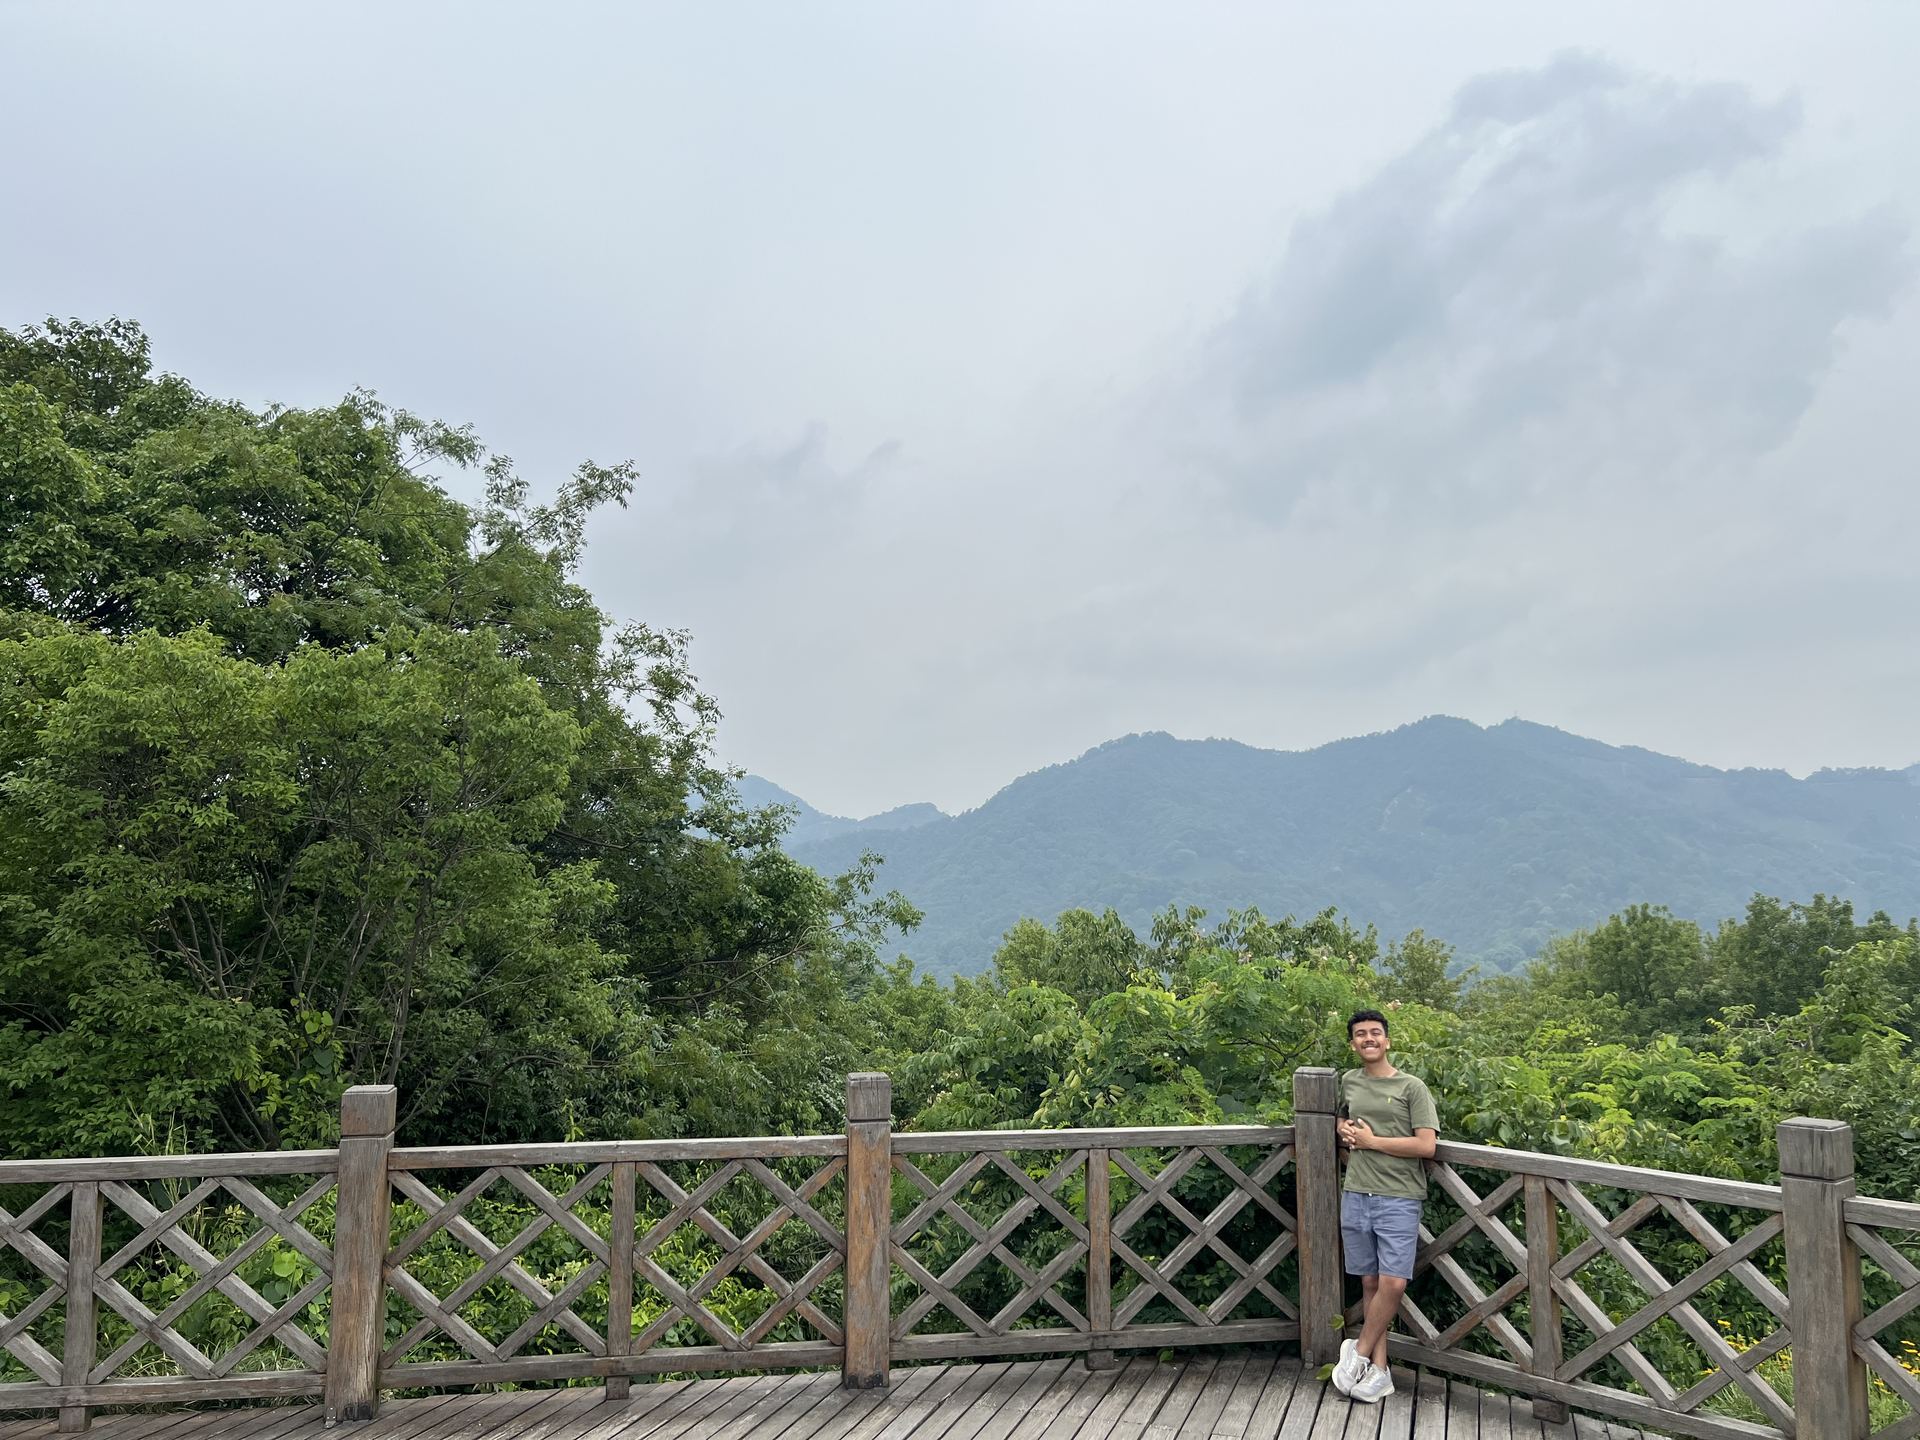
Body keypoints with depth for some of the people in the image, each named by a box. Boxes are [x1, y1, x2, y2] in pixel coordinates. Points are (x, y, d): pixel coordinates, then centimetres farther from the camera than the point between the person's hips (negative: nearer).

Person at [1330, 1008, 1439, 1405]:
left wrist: (1370, 1140, -10)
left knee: (1393, 1284, -10)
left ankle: (1359, 1353, 8)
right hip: (1356, 1196, 4)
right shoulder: (1349, 1083, 12)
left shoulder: (1412, 1087, -2)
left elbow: (1426, 1146, -12)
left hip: (1398, 1200, -4)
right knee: (1370, 1283, 7)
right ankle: (1379, 1370, 14)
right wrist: (1343, 1132, 10)